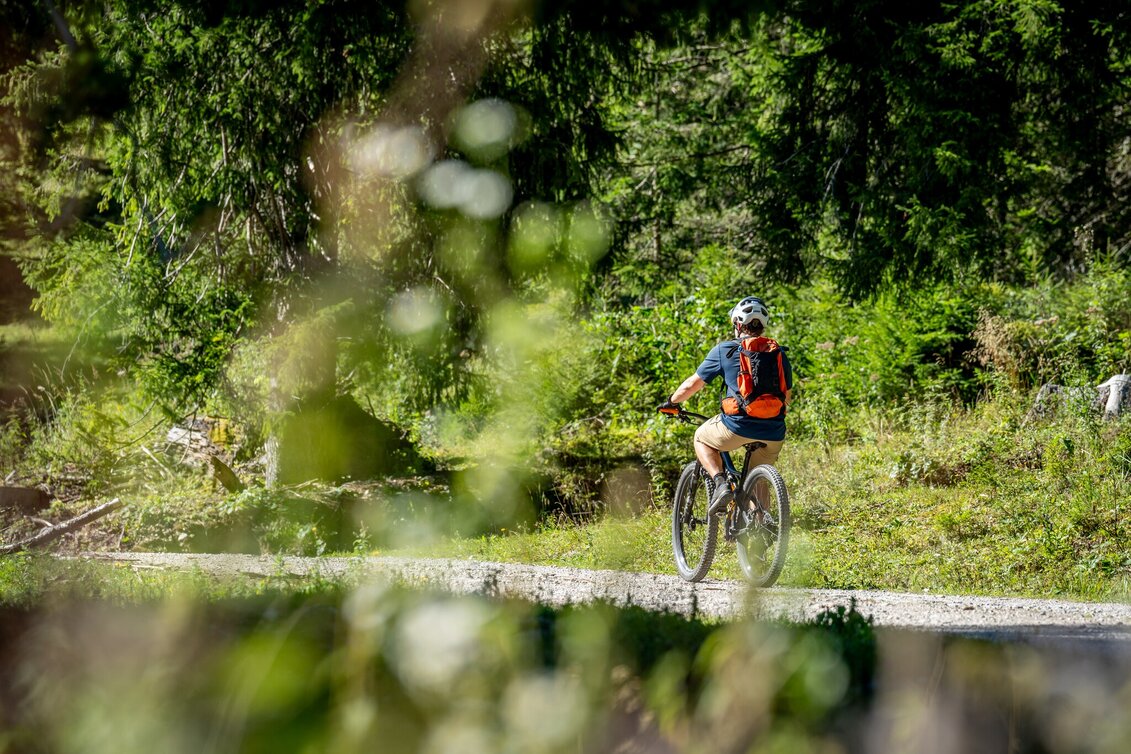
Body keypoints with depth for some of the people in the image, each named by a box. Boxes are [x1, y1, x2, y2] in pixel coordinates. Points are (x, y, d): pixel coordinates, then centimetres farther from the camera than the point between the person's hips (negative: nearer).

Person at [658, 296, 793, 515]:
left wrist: (671, 402, 29)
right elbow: (786, 397, 20)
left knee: (702, 438, 25)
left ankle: (720, 482, 2)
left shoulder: (724, 350, 5)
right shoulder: (779, 354, 13)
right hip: (773, 434, 3)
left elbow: (692, 385, 10)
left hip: (738, 426, -3)